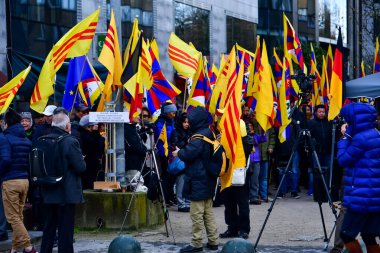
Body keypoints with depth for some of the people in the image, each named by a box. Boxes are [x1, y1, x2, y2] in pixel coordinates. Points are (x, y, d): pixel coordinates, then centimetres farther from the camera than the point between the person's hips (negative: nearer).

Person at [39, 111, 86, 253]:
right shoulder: (70, 142, -18)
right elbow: (81, 167, -17)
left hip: (48, 192, 6)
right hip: (67, 193, -6)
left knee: (49, 226, 17)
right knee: (65, 228, 2)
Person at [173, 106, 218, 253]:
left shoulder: (199, 136, -19)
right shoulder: (209, 134, 12)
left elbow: (189, 154, -23)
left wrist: (179, 153, -4)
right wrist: (182, 151, 12)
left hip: (198, 181, -10)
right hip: (208, 180, 10)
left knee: (196, 213, -4)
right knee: (208, 212, 14)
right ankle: (213, 241, 17)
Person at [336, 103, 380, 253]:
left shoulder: (362, 138, -17)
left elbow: (343, 160, -8)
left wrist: (345, 137, -1)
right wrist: (348, 137, 12)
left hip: (363, 197, -9)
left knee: (346, 234, -1)